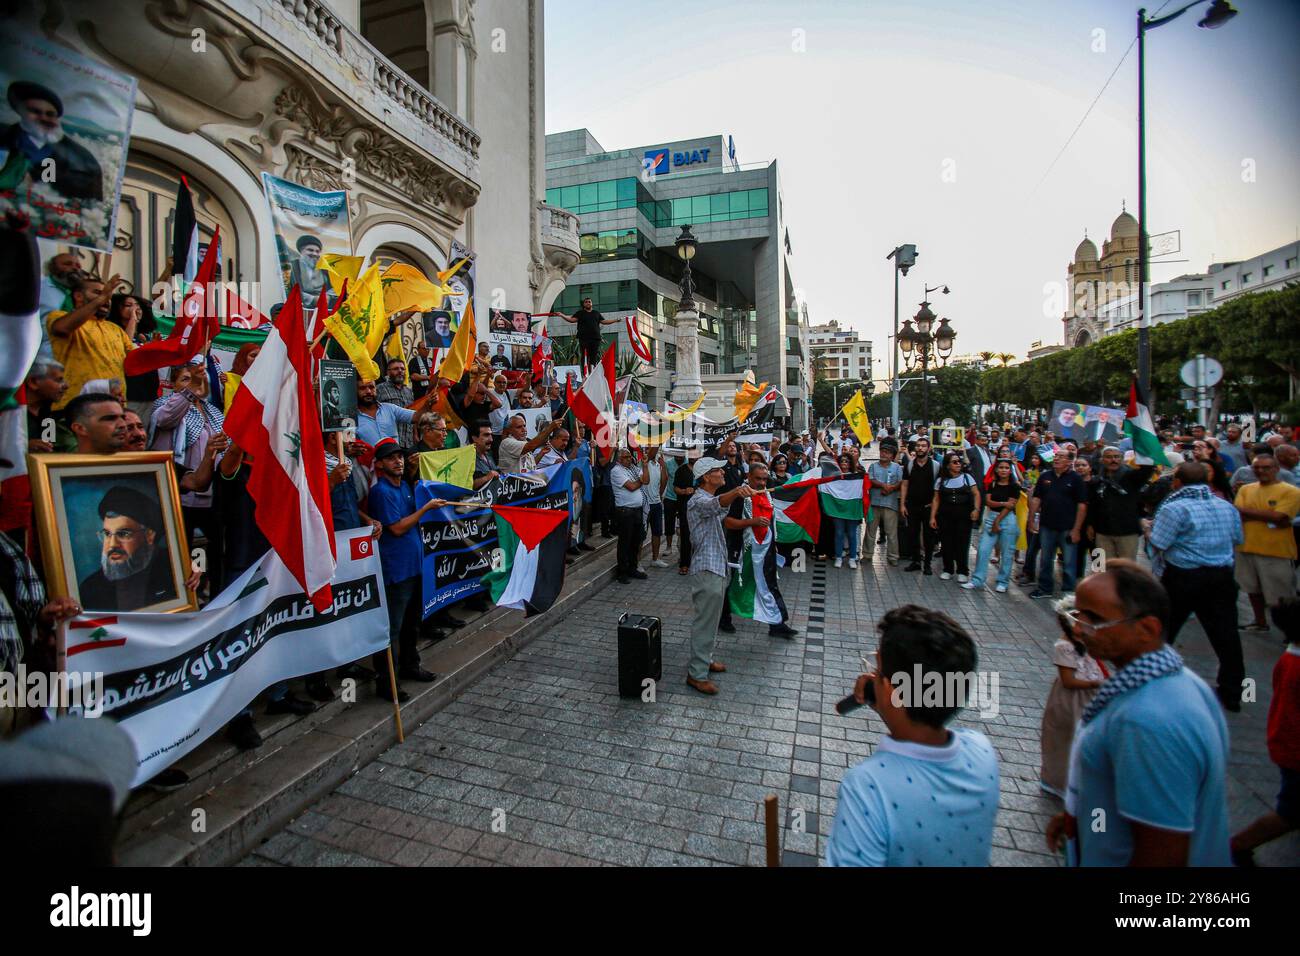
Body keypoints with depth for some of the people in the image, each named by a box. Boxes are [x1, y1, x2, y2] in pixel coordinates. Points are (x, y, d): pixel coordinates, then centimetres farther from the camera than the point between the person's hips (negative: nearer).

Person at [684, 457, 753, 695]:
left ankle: (704, 659, 34)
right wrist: (736, 492, -59)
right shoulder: (697, 501, -18)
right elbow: (716, 504, -41)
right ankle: (696, 674, 3)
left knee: (711, 619, 20)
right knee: (704, 622, -4)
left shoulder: (711, 499, 15)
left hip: (718, 567, 10)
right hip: (707, 569, -10)